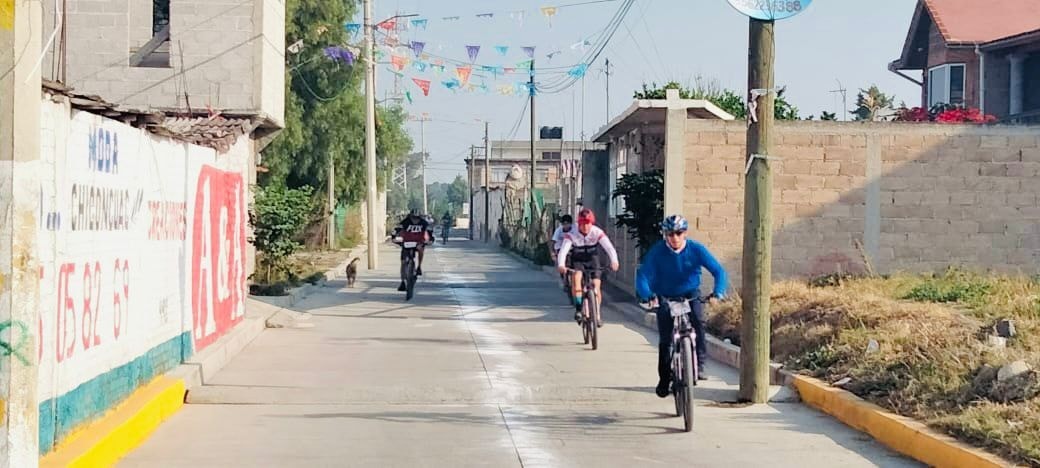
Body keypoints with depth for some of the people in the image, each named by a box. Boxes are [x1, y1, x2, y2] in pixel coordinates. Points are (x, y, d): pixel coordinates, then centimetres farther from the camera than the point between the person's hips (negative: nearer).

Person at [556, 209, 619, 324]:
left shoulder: (597, 232, -22)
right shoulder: (572, 235, -23)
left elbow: (609, 247, -33)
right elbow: (563, 250, -35)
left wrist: (614, 261, -52)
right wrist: (561, 265, -53)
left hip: (592, 260, 1)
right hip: (577, 261, -1)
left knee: (596, 285, -13)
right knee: (576, 276, -31)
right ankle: (578, 308, -27)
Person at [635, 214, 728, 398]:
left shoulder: (696, 249, -14)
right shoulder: (657, 251, -16)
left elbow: (718, 270, -16)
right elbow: (643, 275, -21)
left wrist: (718, 292, -34)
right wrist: (647, 295, -41)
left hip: (691, 295, 0)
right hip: (665, 298, 0)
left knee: (699, 320, -29)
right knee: (665, 340, -6)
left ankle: (699, 363, -21)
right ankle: (664, 379, 9)